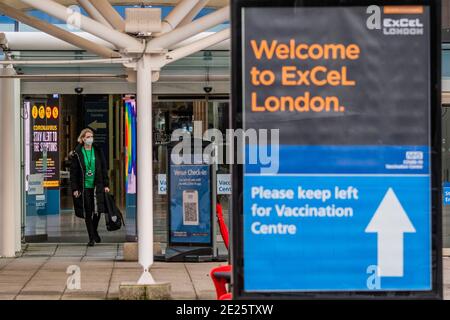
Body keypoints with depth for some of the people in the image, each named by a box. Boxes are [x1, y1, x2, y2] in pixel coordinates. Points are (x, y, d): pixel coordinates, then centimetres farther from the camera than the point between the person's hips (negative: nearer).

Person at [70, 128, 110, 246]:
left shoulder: (98, 151, 7)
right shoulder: (77, 154, 0)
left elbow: (104, 169, 9)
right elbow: (73, 172, 0)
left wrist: (106, 185, 4)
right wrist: (75, 189, -6)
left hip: (97, 186, 2)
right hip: (84, 187, -2)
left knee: (98, 211, -2)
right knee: (87, 213, 1)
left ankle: (94, 231, 25)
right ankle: (91, 237, 10)